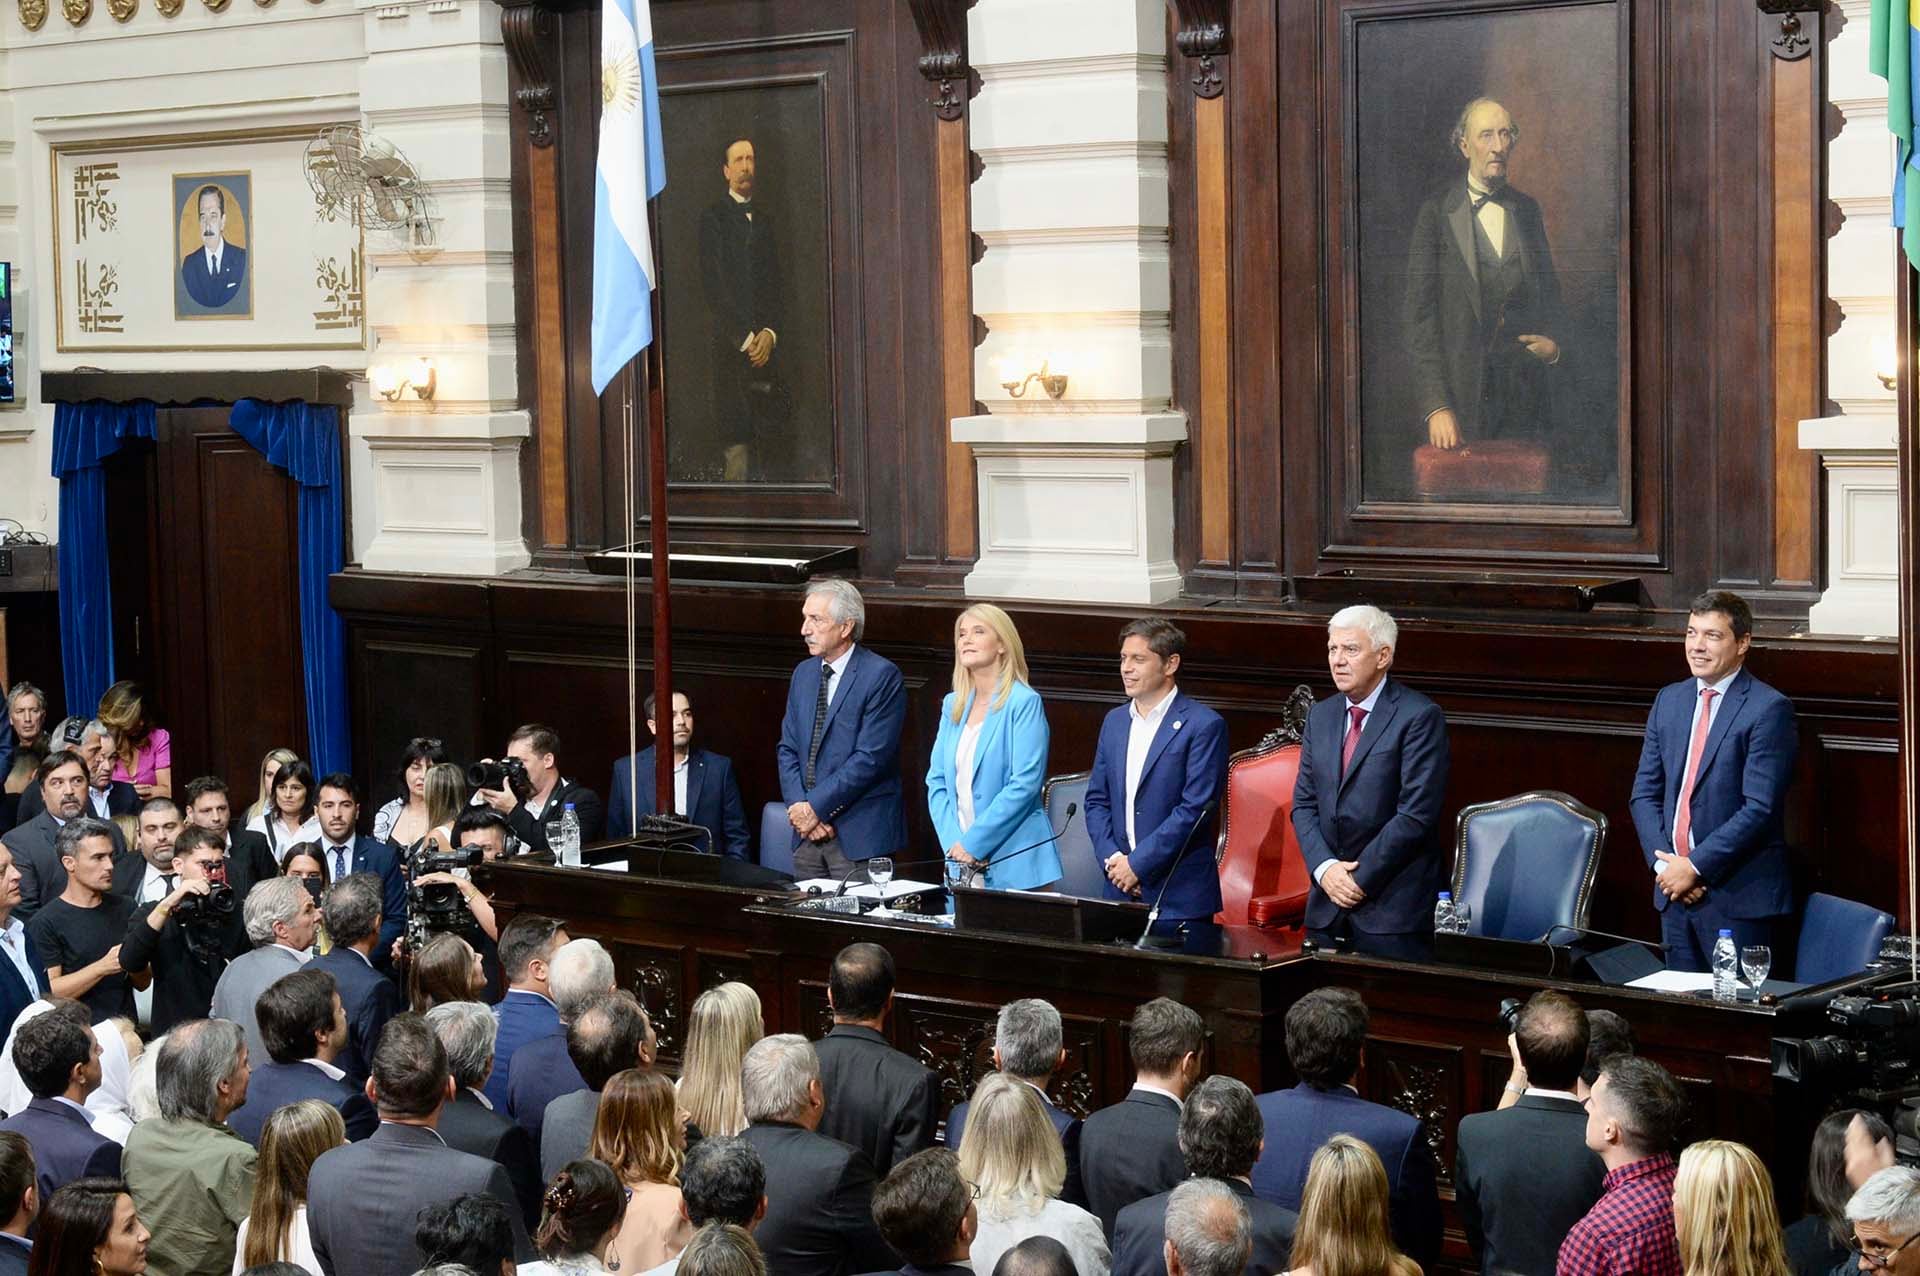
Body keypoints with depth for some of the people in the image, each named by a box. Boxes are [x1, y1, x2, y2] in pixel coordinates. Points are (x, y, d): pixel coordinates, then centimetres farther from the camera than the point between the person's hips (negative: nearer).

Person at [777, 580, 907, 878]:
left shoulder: (881, 676, -9)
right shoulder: (803, 673, 14)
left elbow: (871, 758, -15)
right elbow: (788, 749, 13)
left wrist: (815, 807, -13)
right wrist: (798, 807, -4)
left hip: (860, 834, -6)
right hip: (808, 833, 6)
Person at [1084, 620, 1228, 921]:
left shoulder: (1204, 725, -9)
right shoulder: (1115, 721, 12)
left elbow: (1195, 808, -15)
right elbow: (1096, 800, 13)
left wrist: (1138, 863, -15)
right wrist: (1112, 858, -4)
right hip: (1121, 889, 5)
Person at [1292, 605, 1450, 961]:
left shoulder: (1419, 716, -8)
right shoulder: (1321, 715, 13)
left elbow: (1416, 812, -14)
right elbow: (1304, 804, 12)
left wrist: (1359, 877, -12)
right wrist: (1324, 868, -5)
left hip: (1392, 905, -6)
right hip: (1327, 901, 6)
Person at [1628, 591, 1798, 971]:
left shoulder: (1768, 709, -10)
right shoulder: (1669, 700, 12)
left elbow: (1760, 808, -16)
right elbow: (1644, 793, 12)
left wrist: (1696, 867, -15)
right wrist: (1663, 864, -4)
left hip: (1738, 896, -6)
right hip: (1675, 889, 6)